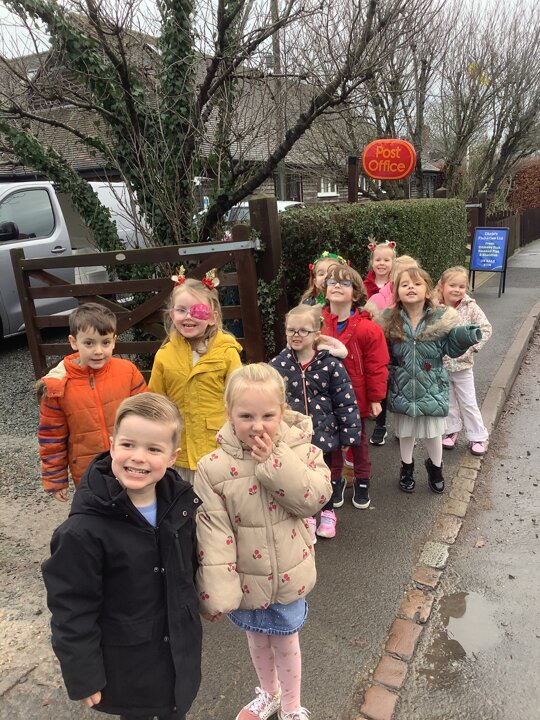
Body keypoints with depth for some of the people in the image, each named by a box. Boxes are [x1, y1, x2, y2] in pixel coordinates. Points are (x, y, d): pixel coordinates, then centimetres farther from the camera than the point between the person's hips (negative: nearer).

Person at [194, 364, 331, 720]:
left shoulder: (300, 450, -16)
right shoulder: (213, 468, -19)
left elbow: (315, 498, -26)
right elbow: (214, 532, -18)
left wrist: (275, 461, -32)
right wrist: (217, 592, -19)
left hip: (288, 575, -1)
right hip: (247, 578, 1)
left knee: (285, 641, 22)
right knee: (257, 639, 27)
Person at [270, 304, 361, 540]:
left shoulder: (330, 364, -11)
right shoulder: (277, 365, -7)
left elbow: (346, 402, -8)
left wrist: (348, 435, -7)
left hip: (325, 432, -1)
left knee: (328, 477, 18)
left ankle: (327, 512, 44)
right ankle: (307, 517, 39)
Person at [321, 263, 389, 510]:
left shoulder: (368, 328, -16)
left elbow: (377, 366, -11)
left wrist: (375, 398, -8)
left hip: (356, 398, -2)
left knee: (358, 439, 18)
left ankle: (362, 481, 38)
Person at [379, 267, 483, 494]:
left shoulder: (441, 319, -12)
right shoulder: (390, 321, -9)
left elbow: (451, 348, -3)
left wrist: (466, 336, -21)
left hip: (432, 389, -1)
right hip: (402, 389, 1)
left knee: (433, 432, 16)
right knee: (405, 432, 19)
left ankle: (435, 467, 44)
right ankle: (407, 467, 44)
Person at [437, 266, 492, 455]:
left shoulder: (470, 308, -12)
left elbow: (486, 329, -8)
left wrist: (472, 347, -15)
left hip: (462, 364, -1)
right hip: (440, 364, 1)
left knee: (468, 402, 9)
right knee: (447, 400, 17)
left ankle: (478, 436, 24)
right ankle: (452, 430, 35)